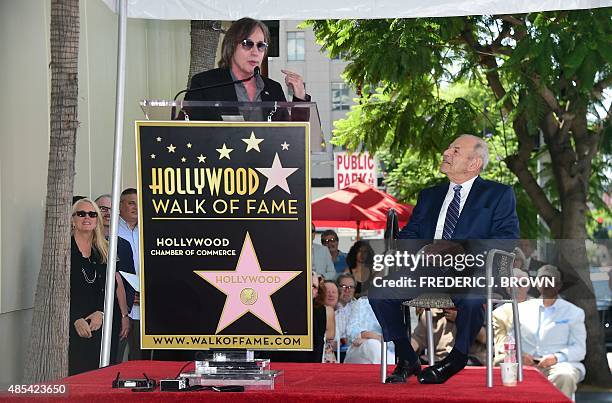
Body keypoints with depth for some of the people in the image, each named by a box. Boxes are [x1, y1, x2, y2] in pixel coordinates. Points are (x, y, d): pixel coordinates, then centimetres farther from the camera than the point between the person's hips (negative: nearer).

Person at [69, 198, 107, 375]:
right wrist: (75, 320, -12)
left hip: (95, 325, 5)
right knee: (72, 372, -7)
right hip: (69, 326, -4)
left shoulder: (103, 251, 14)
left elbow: (106, 288, 12)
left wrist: (100, 313, -6)